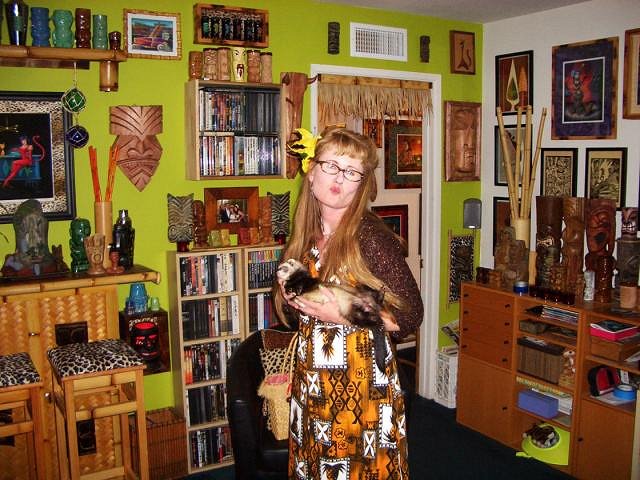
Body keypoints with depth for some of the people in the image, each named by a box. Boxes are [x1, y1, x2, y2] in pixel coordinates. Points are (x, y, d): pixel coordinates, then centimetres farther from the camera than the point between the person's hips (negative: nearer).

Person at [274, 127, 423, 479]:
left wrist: (343, 315, -21)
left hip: (362, 381, -5)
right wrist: (293, 299, -7)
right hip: (311, 381, 5)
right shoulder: (304, 238, 3)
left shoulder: (371, 237, -15)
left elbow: (409, 316, -13)